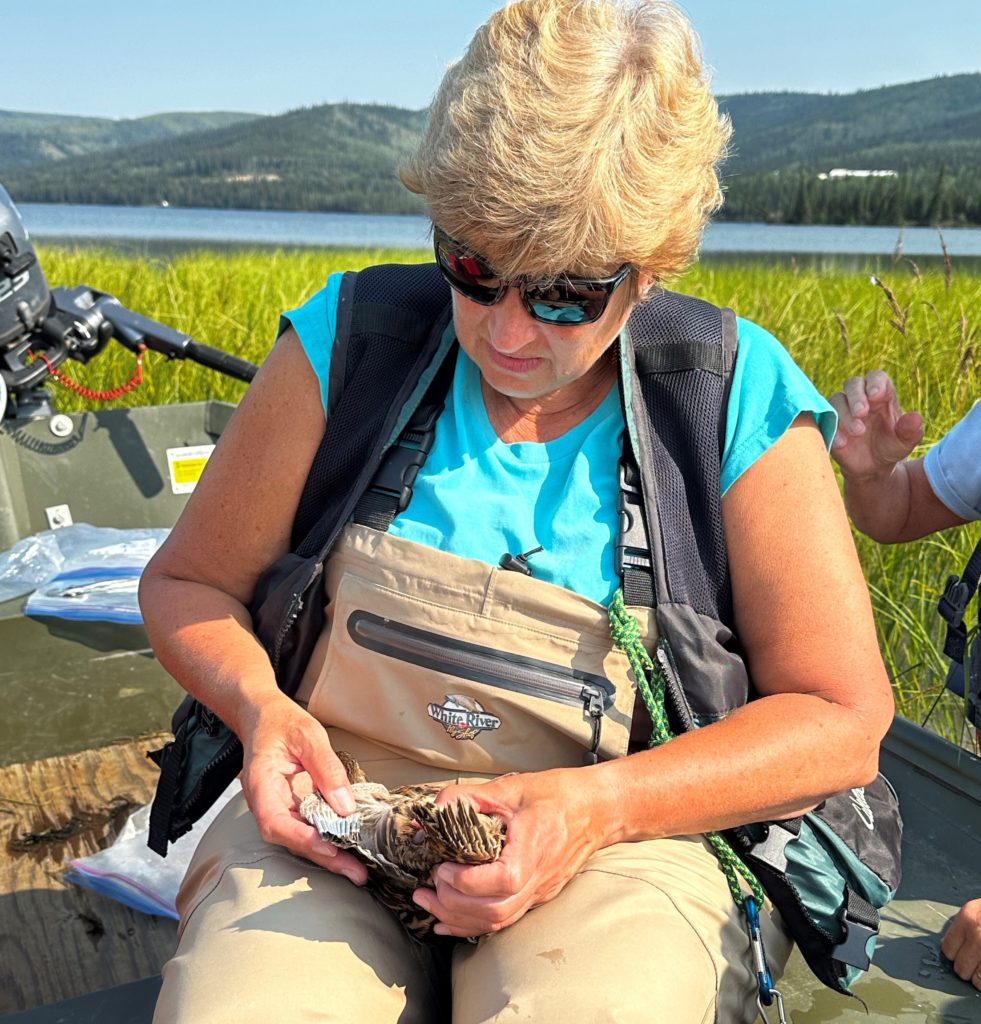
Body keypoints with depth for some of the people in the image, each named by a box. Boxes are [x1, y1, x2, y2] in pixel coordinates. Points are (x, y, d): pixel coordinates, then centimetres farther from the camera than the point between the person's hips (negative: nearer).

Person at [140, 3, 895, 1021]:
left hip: (626, 839, 0)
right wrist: (259, 704, -14)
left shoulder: (737, 400, -7)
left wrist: (600, 805, -18)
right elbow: (187, 582, 8)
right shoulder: (350, 343, -4)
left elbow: (842, 719, -4)